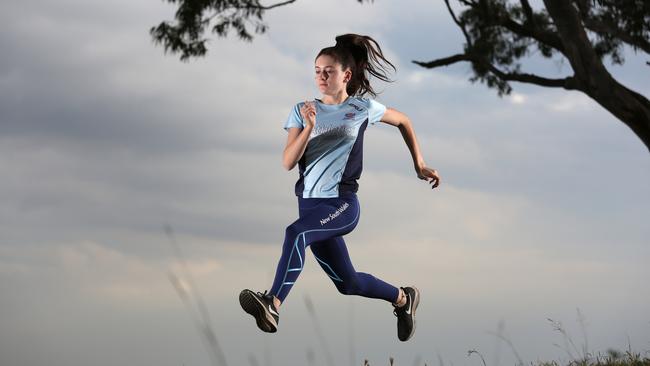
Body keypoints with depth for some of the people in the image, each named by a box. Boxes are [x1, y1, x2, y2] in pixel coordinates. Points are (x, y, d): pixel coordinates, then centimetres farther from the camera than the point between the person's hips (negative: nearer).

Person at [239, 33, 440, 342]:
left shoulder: (363, 108, 1)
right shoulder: (302, 111, 5)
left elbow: (403, 121, 19)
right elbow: (288, 162, -3)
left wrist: (419, 166, 19)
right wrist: (309, 128, -17)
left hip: (342, 203, -4)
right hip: (310, 202, 4)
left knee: (296, 233, -34)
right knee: (347, 283, 11)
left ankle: (272, 305, -39)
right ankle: (403, 298, 37)